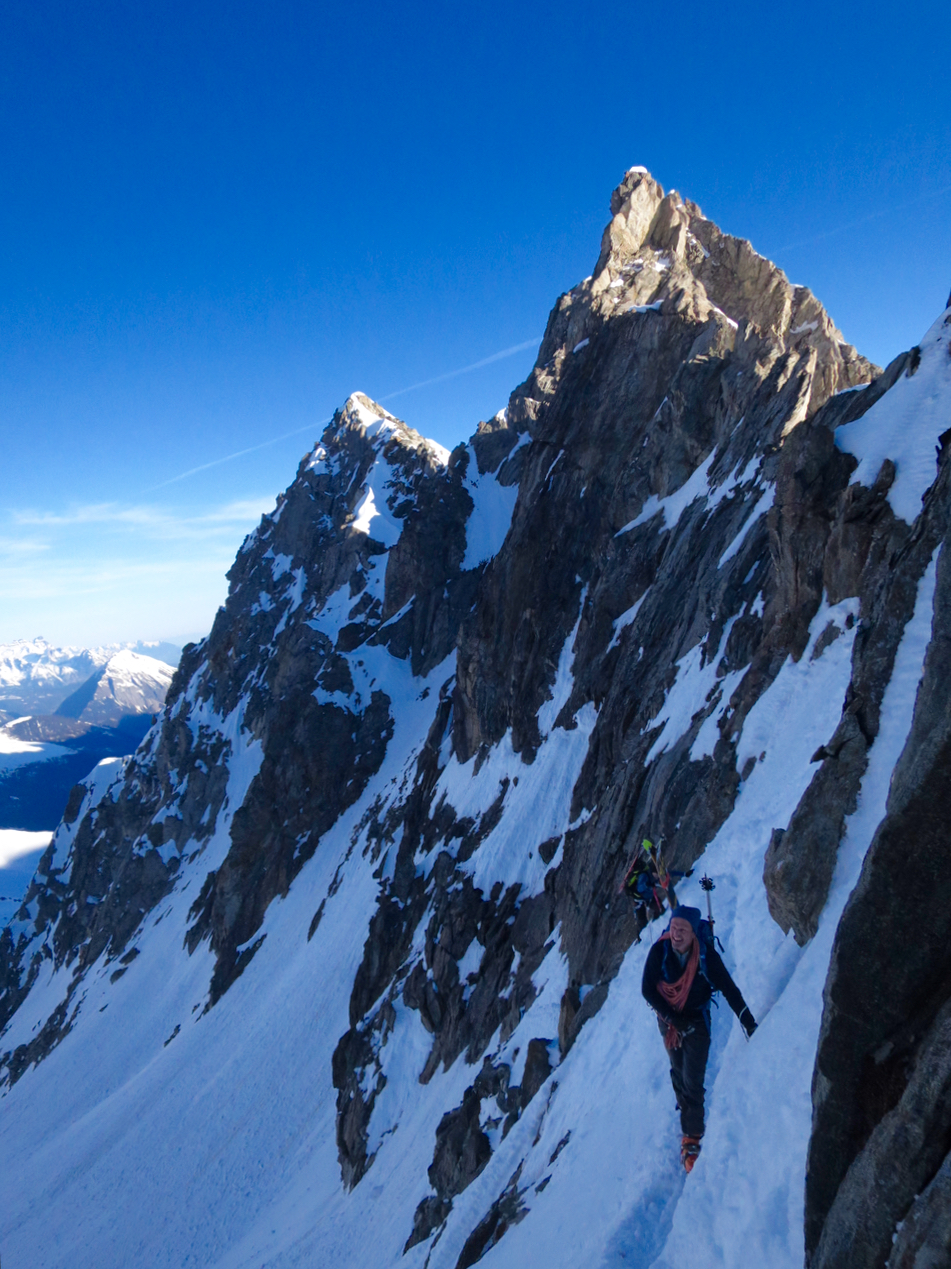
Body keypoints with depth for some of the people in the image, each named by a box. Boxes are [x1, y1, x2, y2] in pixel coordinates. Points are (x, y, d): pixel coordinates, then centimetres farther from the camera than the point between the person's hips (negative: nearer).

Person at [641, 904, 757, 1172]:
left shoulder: (706, 955, -26)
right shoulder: (659, 951, -24)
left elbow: (729, 989, -19)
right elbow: (647, 990, -17)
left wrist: (749, 1022, -23)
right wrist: (674, 1018, -18)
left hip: (696, 1021, -2)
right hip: (667, 1018, 2)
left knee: (692, 1081, -4)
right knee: (678, 1073, 17)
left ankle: (692, 1138, 8)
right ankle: (686, 1110, 40)